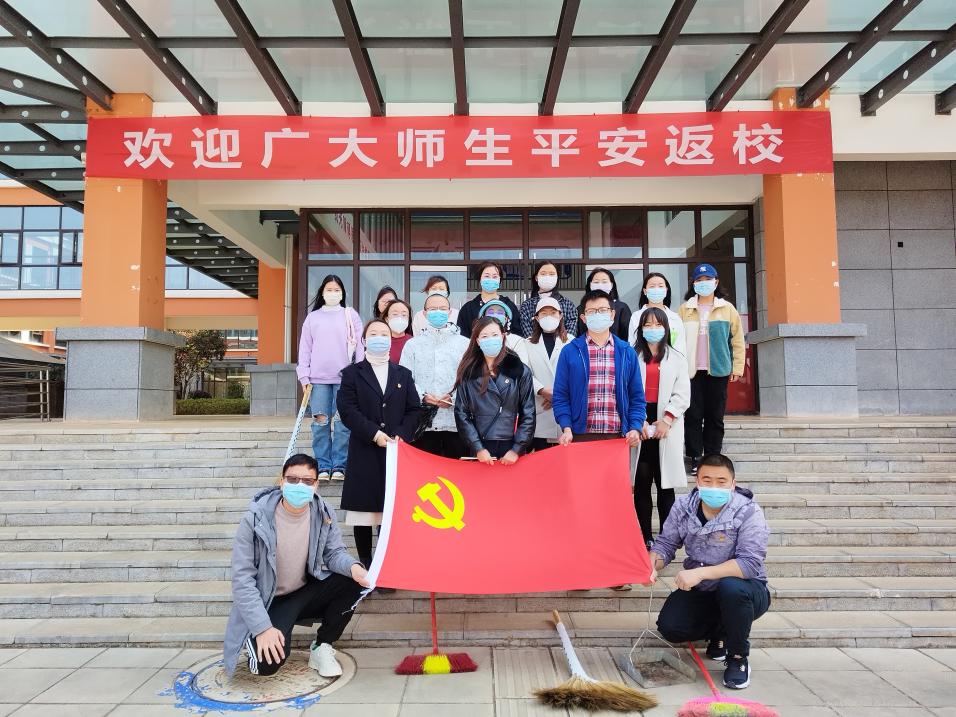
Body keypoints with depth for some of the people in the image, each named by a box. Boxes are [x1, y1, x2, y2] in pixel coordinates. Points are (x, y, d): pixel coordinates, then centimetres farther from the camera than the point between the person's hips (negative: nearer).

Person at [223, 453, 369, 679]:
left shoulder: (323, 514, -10)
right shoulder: (255, 519, -21)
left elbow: (334, 552, -3)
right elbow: (242, 578, -20)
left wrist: (353, 566, -30)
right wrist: (263, 627, -28)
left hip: (307, 594, 4)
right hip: (270, 603, -4)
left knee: (354, 581, -20)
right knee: (268, 662, -28)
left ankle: (322, 647, 1)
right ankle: (256, 638, 11)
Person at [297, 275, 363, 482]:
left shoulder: (351, 314, 8)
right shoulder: (312, 317, 13)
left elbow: (359, 344, 4)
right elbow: (305, 348, 10)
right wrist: (304, 376, 1)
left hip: (345, 378, -1)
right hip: (318, 378, 2)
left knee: (343, 423, -1)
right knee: (320, 423, 2)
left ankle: (339, 466, 5)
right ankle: (323, 466, 9)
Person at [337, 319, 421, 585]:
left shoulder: (403, 374, 14)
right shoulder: (352, 373, 6)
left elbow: (414, 410, 7)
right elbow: (347, 409, -6)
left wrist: (401, 435, -9)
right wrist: (374, 433, -15)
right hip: (364, 453, -1)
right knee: (363, 510, 3)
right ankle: (365, 565, 15)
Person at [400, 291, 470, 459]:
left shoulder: (465, 343, 11)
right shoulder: (413, 344, 12)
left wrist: (454, 397, -13)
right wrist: (423, 396, -12)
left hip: (456, 421, 0)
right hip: (423, 422, 0)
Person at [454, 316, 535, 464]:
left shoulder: (520, 371, 1)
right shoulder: (468, 373, 3)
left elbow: (528, 414, 0)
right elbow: (461, 413, 1)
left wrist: (517, 449, -7)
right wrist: (478, 448, -7)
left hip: (511, 448, 0)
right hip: (480, 448, 1)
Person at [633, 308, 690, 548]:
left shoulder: (676, 358, 11)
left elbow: (682, 395, 3)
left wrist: (666, 420, -9)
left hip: (667, 426, 1)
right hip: (639, 425, 0)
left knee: (665, 484, 2)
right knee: (642, 483, 0)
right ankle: (645, 537, 7)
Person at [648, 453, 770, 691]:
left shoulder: (749, 512, -20)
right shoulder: (684, 506, -7)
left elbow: (750, 563, -30)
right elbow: (665, 544, -1)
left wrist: (700, 573, -37)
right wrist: (651, 567, -24)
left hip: (745, 589, -4)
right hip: (701, 591, 4)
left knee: (731, 587, -38)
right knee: (668, 627, -18)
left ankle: (738, 658, -10)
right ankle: (720, 632, 16)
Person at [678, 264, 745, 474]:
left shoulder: (727, 308, 5)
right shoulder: (685, 309, 5)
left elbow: (737, 339, 4)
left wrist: (738, 366, 0)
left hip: (718, 370, 1)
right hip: (692, 370, 0)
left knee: (715, 416, 6)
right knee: (693, 415, -1)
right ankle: (695, 457, 7)